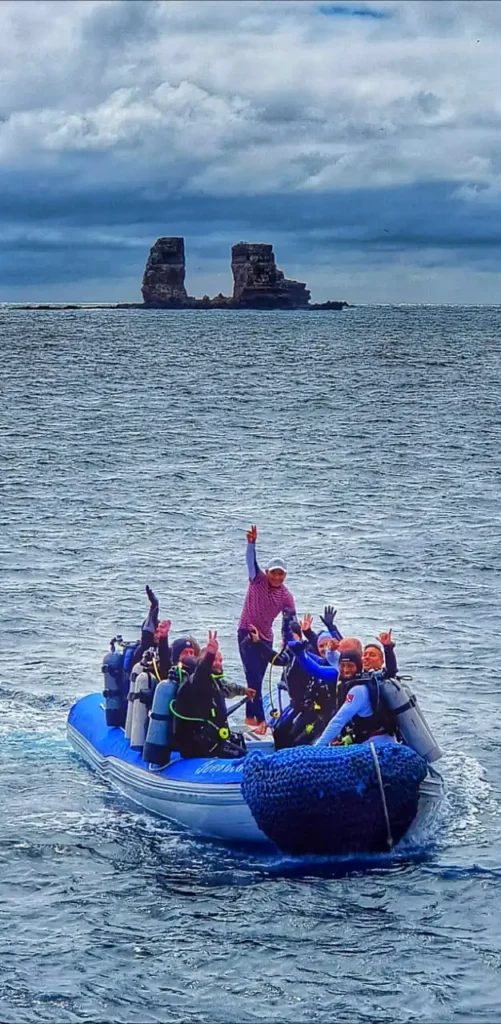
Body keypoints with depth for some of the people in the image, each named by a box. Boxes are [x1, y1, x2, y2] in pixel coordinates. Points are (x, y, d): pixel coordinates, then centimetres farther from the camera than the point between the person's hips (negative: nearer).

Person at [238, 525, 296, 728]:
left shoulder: (286, 596, -2)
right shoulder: (258, 580, -9)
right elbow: (252, 562, -25)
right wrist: (251, 543, -42)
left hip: (266, 637, 4)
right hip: (247, 633, -4)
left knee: (257, 679, 10)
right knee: (254, 677, -13)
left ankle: (250, 716, 21)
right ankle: (260, 718, -18)